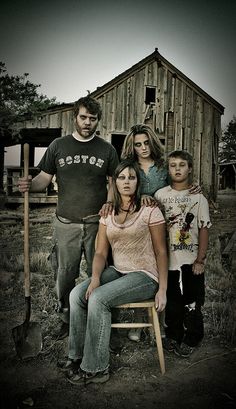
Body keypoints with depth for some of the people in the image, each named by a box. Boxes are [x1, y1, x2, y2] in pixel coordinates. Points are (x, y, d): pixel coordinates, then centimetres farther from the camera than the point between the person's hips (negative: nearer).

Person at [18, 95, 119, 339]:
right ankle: (66, 319, 28)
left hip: (97, 224, 0)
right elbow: (45, 178, 5)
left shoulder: (107, 149, 5)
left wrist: (109, 205, -11)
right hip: (66, 224, 1)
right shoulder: (58, 146, 5)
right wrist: (30, 185, -16)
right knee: (64, 275, 8)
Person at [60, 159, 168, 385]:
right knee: (77, 294, -17)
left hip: (144, 275, -5)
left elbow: (160, 252, -5)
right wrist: (95, 278, -14)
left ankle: (95, 369, -10)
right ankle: (76, 356, 0)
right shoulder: (108, 214, 8)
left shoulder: (150, 211, -6)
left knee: (98, 298, -26)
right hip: (117, 271, 5)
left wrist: (162, 289, -10)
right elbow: (100, 252, 4)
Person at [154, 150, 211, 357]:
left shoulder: (198, 197, -4)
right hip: (168, 260, 2)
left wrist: (200, 260, -8)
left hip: (191, 261, -2)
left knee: (192, 304, 7)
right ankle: (173, 335, 34)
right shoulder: (160, 194, 1)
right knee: (172, 302, 15)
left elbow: (204, 229, -4)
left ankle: (191, 340, 27)